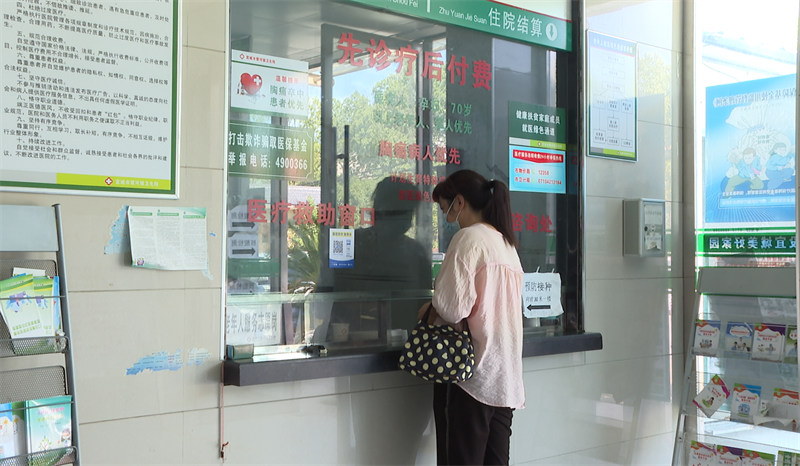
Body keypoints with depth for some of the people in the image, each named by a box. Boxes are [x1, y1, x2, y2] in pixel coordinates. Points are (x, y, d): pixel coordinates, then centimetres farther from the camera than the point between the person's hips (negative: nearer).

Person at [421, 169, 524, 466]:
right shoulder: (507, 244, 15)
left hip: (471, 375, -8)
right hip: (506, 376, 8)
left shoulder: (469, 238, -9)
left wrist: (430, 310, 1)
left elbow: (453, 307, -18)